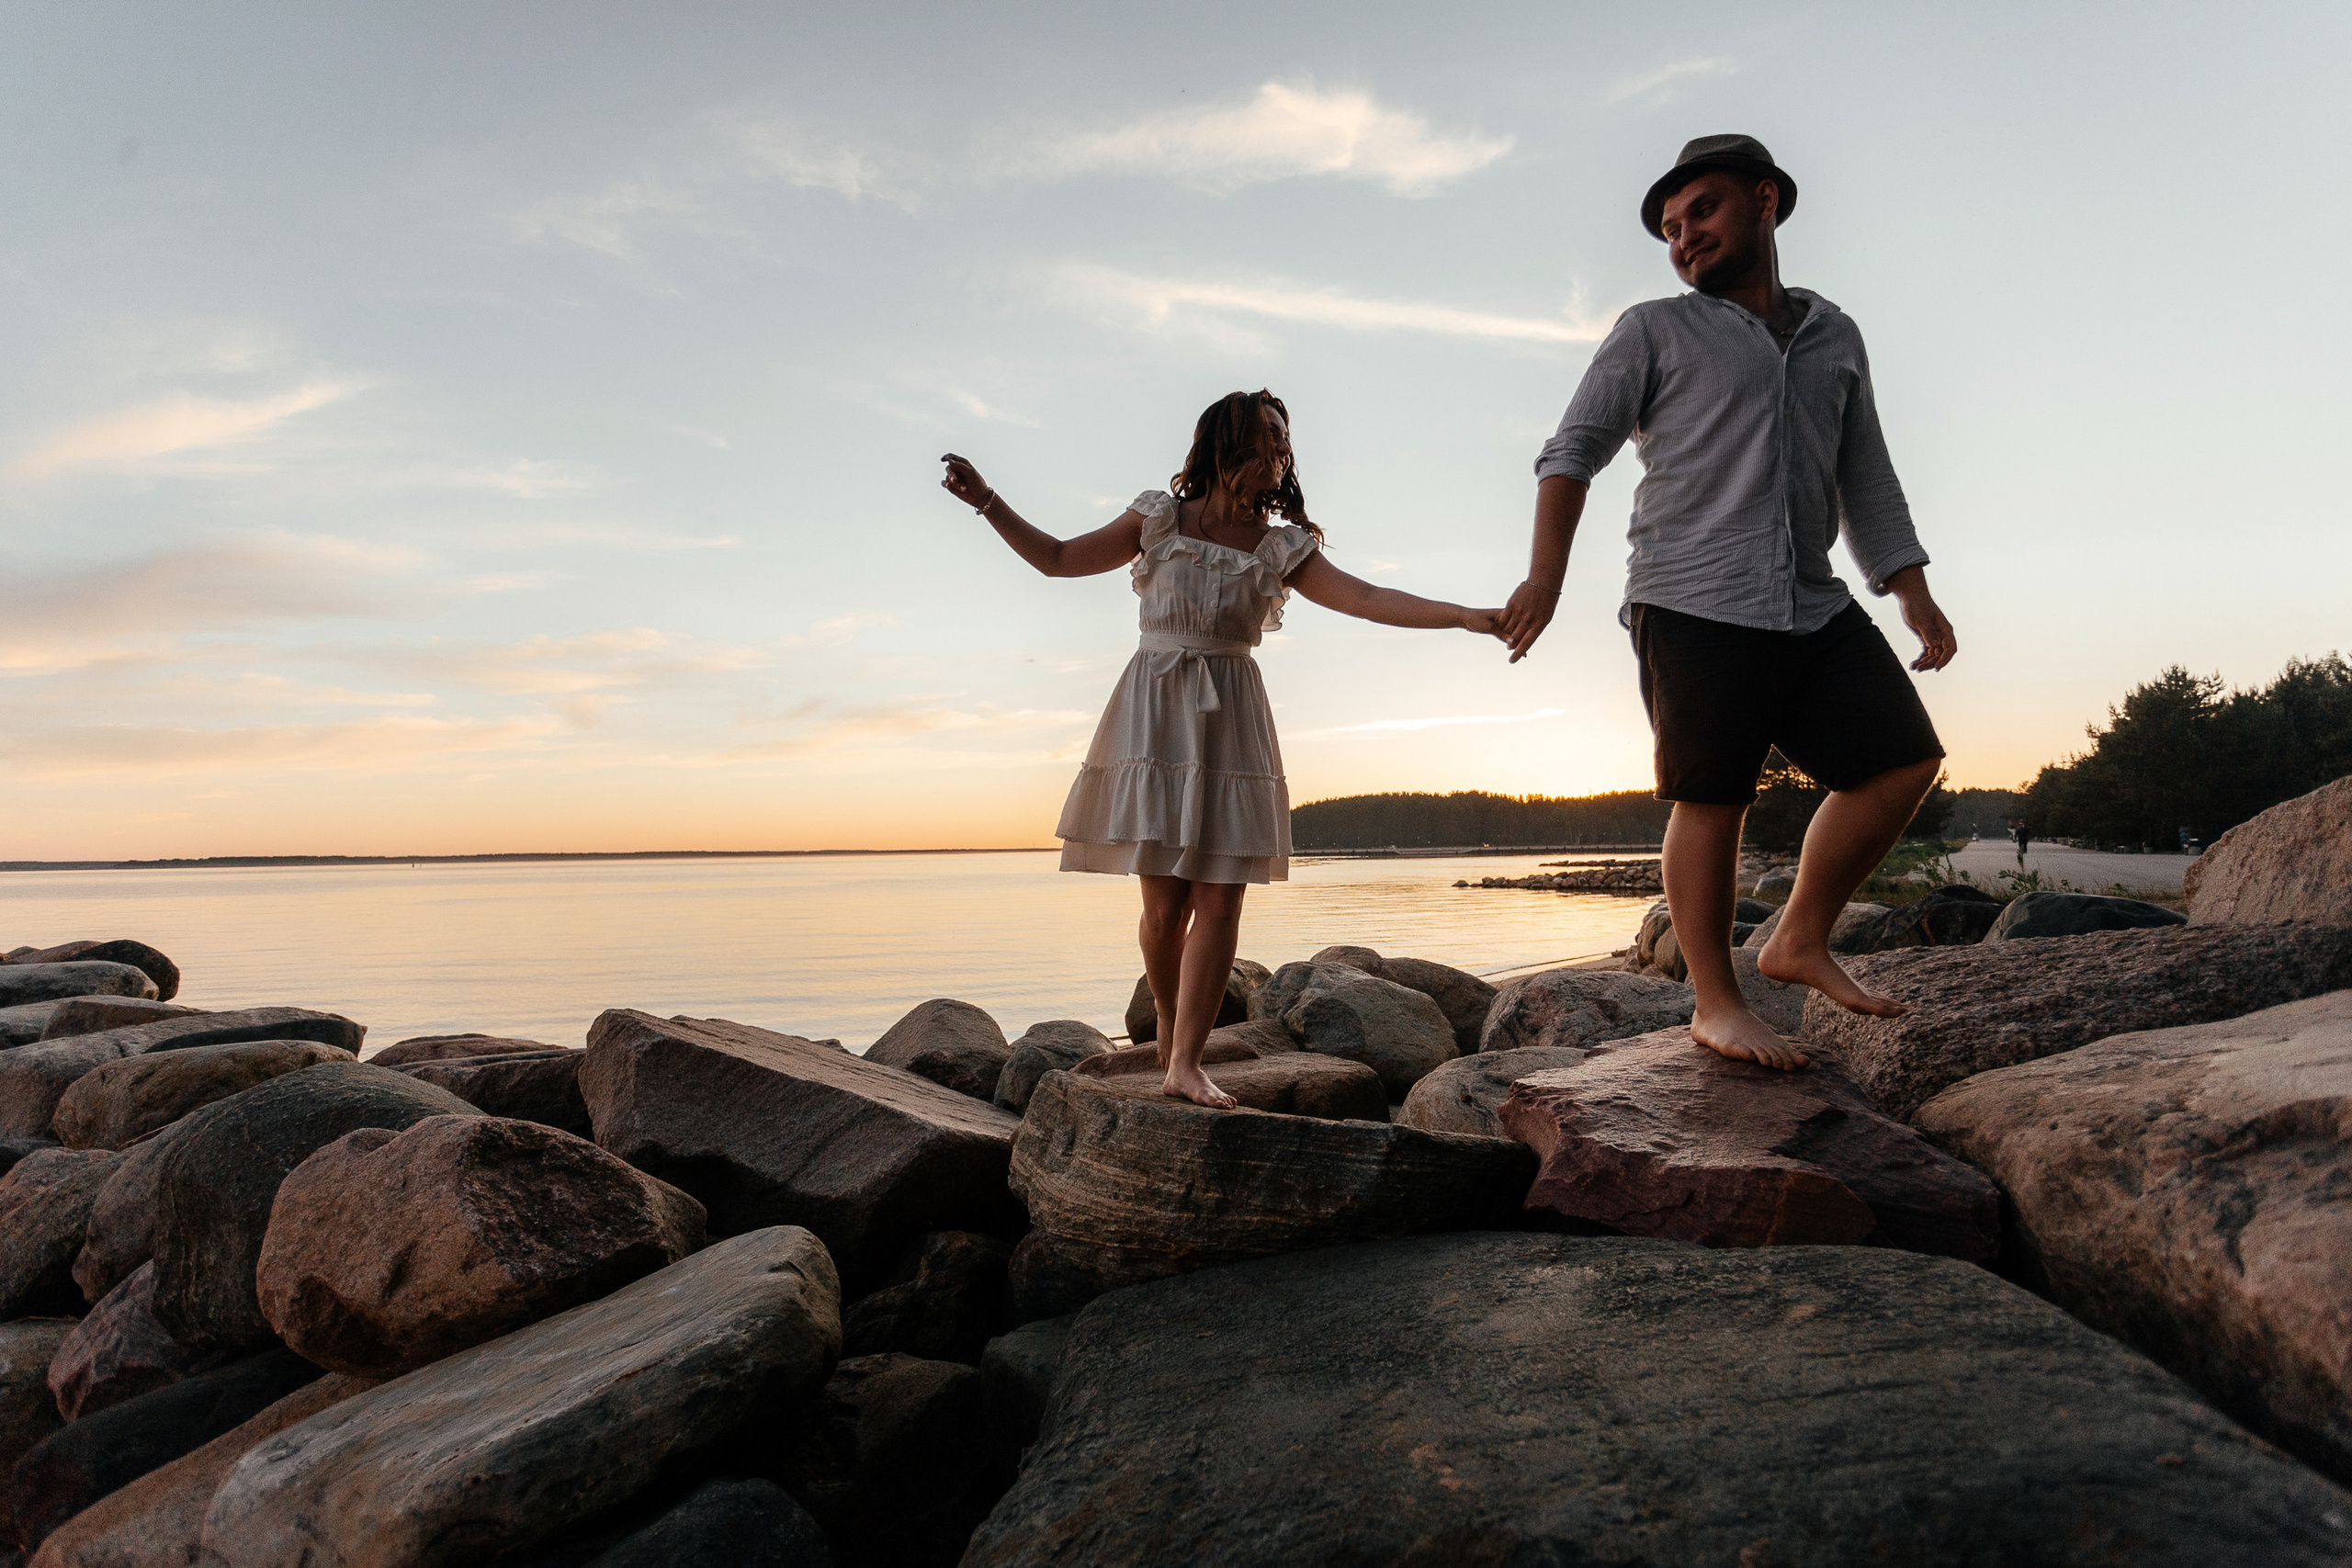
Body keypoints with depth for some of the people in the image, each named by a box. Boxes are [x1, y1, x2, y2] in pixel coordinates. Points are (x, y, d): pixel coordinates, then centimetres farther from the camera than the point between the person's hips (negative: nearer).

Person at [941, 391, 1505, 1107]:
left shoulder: (1281, 548, 8)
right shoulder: (1157, 519, 8)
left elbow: (1370, 600, -1)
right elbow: (1058, 559, 13)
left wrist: (1467, 615, -11)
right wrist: (988, 502, 7)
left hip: (1230, 723, 2)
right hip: (1155, 711, -1)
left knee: (1220, 897, -7)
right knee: (1165, 901, -5)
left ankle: (1185, 1062, -2)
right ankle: (1169, 1019, 22)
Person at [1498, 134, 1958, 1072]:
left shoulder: (1834, 337, 21)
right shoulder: (1653, 333, 9)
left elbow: (1866, 481, 22)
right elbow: (1572, 452, 0)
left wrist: (1914, 595, 12)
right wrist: (1545, 574, -15)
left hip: (1813, 607, 5)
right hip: (1693, 606, -5)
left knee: (1902, 758, 0)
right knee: (1711, 800, -4)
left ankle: (1802, 941, 13)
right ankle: (1714, 1003, 6)